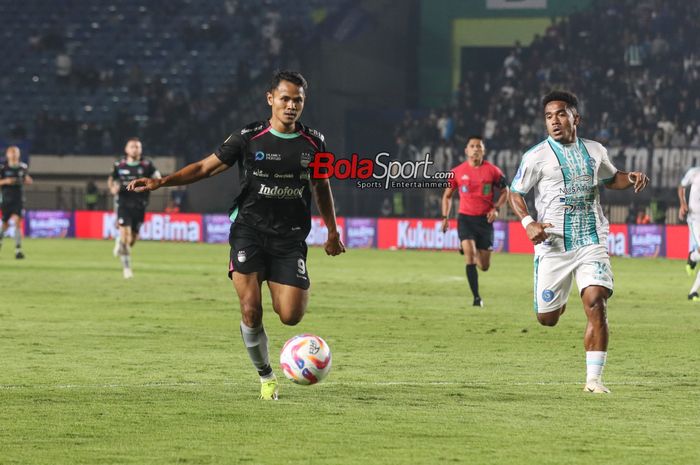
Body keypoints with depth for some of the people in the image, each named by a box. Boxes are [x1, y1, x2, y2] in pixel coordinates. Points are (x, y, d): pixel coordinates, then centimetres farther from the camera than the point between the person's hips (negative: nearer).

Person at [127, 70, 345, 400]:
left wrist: (333, 232, 22)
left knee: (290, 316, -12)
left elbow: (321, 187, 19)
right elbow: (205, 168, 1)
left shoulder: (313, 143, 3)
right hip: (249, 232, -1)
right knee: (250, 311, -14)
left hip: (290, 239, 1)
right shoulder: (248, 138, -4)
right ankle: (266, 376, 8)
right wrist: (160, 182, -11)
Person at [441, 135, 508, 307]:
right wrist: (445, 217, 3)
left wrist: (496, 209, -6)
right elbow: (447, 195, 13)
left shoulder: (493, 171, -1)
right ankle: (476, 297, -17)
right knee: (469, 252, -22)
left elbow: (505, 192, 10)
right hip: (465, 218, -1)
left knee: (484, 266, 3)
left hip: (485, 219, 1)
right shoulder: (457, 172, 1)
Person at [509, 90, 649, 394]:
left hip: (591, 242, 1)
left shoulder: (595, 152, 9)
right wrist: (528, 223, -13)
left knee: (596, 304, -19)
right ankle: (557, 299, 45)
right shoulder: (536, 157, -2)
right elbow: (515, 193, 5)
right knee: (547, 319, 5)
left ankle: (594, 379, -14)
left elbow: (610, 178, 29)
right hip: (552, 243, -1)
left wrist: (631, 178, 7)